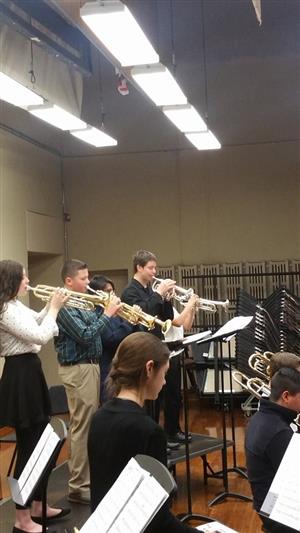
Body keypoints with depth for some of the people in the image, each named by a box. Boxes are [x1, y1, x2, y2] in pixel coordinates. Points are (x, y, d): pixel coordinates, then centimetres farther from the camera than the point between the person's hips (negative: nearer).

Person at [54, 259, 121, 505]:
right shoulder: (66, 306, -17)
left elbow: (95, 328, 15)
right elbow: (86, 336, -24)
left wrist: (111, 312, 1)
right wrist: (108, 313, -18)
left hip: (90, 366, 10)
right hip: (78, 370, -10)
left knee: (90, 425, 16)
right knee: (82, 428, -5)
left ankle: (89, 476, 28)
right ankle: (79, 487, 2)